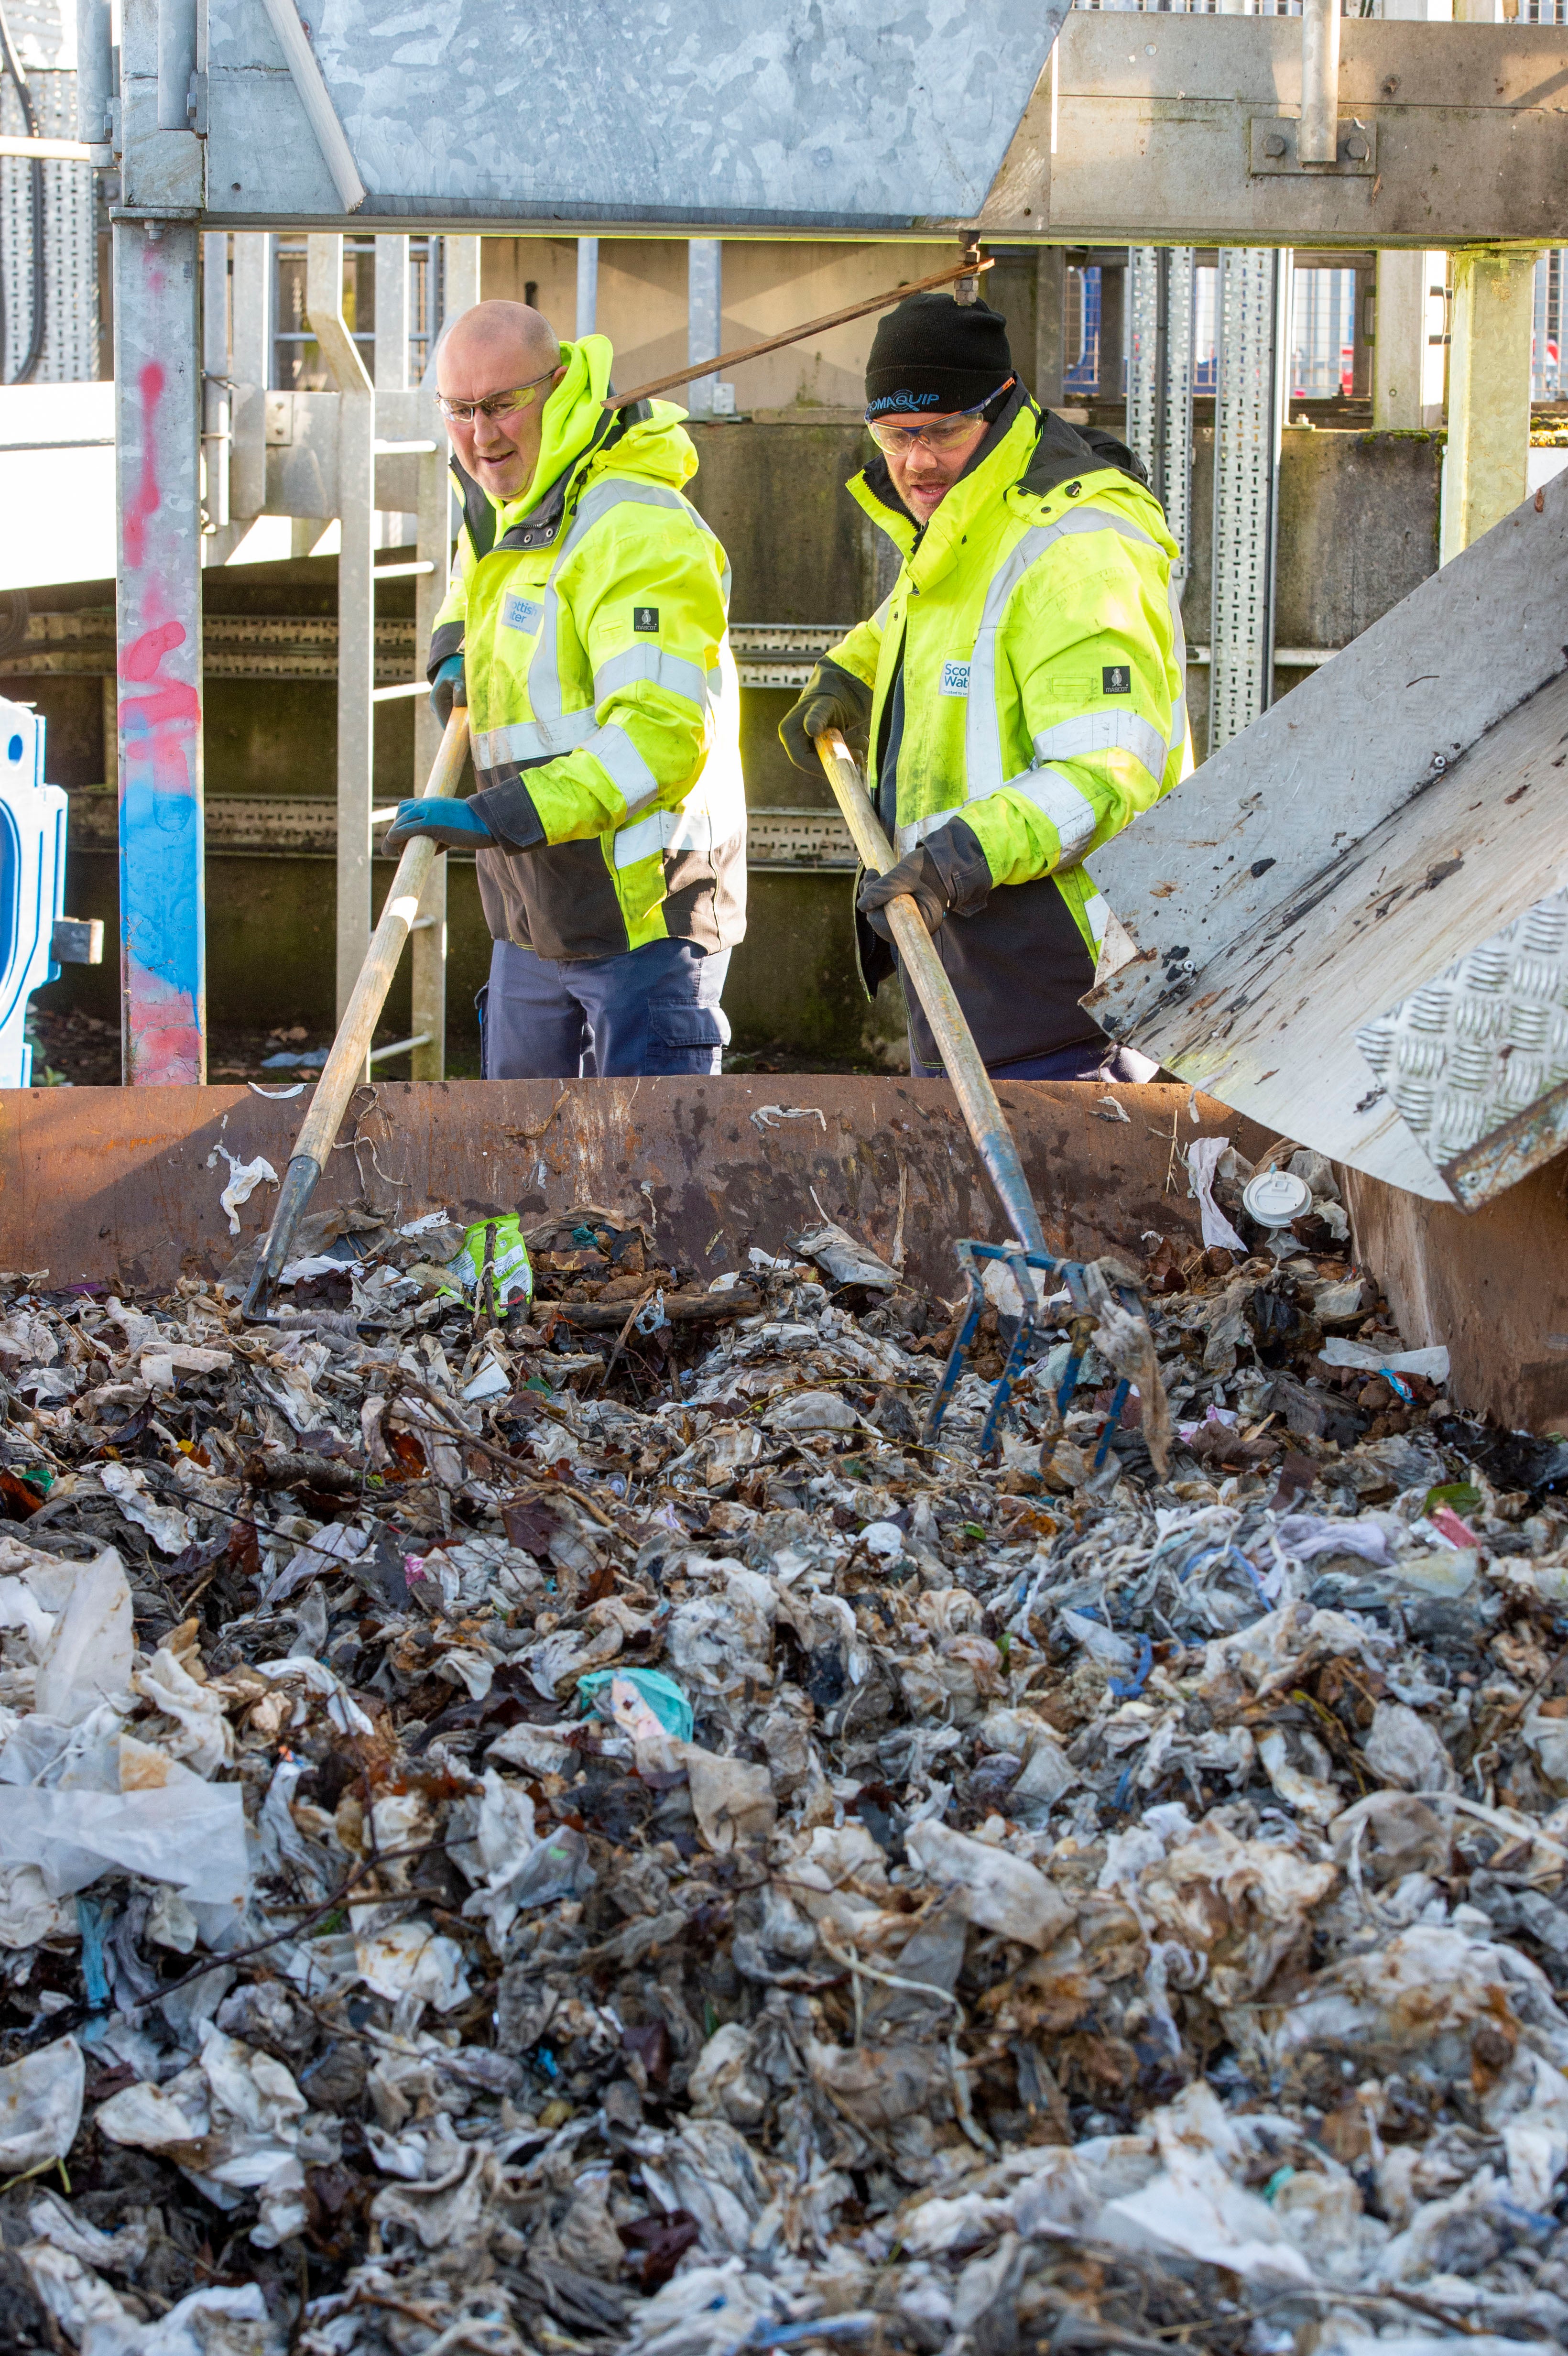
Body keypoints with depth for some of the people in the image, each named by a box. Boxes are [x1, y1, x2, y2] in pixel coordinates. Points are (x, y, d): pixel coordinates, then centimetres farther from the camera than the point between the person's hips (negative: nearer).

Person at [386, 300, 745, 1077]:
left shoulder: (638, 530, -20)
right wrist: (454, 651, 18)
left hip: (645, 916, -9)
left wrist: (498, 816, -38)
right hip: (532, 922, 9)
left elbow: (662, 736, -31)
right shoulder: (503, 513, 11)